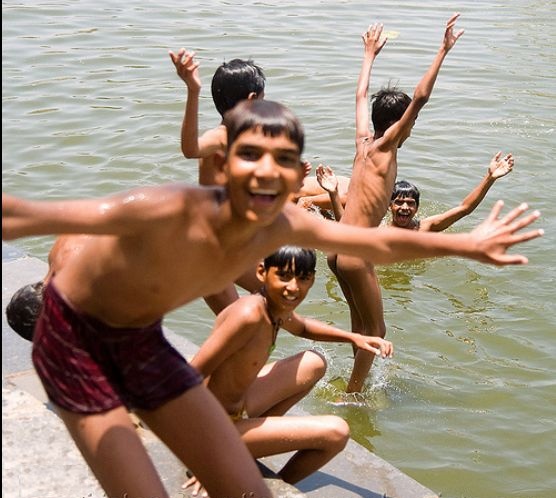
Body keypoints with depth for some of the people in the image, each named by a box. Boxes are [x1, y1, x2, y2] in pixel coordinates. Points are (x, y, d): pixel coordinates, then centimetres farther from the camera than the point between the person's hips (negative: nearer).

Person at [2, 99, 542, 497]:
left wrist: (469, 244, 11)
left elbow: (376, 243, 2)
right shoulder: (171, 212, -37)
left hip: (144, 341, 6)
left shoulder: (282, 224, -16)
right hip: (75, 337, -6)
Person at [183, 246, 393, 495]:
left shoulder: (277, 308, -2)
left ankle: (257, 433, 15)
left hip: (236, 406, 9)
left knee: (314, 364, 21)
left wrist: (353, 337, 11)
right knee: (336, 432, -12)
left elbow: (302, 327, 24)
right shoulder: (250, 313, -29)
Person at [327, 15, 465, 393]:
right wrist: (444, 51, -18)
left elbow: (362, 95, 24)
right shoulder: (385, 146, -10)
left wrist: (370, 53, 35)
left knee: (360, 324, 21)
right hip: (356, 255, -8)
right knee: (375, 330, 7)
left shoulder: (364, 142, 8)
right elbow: (420, 97, -19)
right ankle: (352, 396, 14)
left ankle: (357, 387, 33)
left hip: (338, 248, 8)